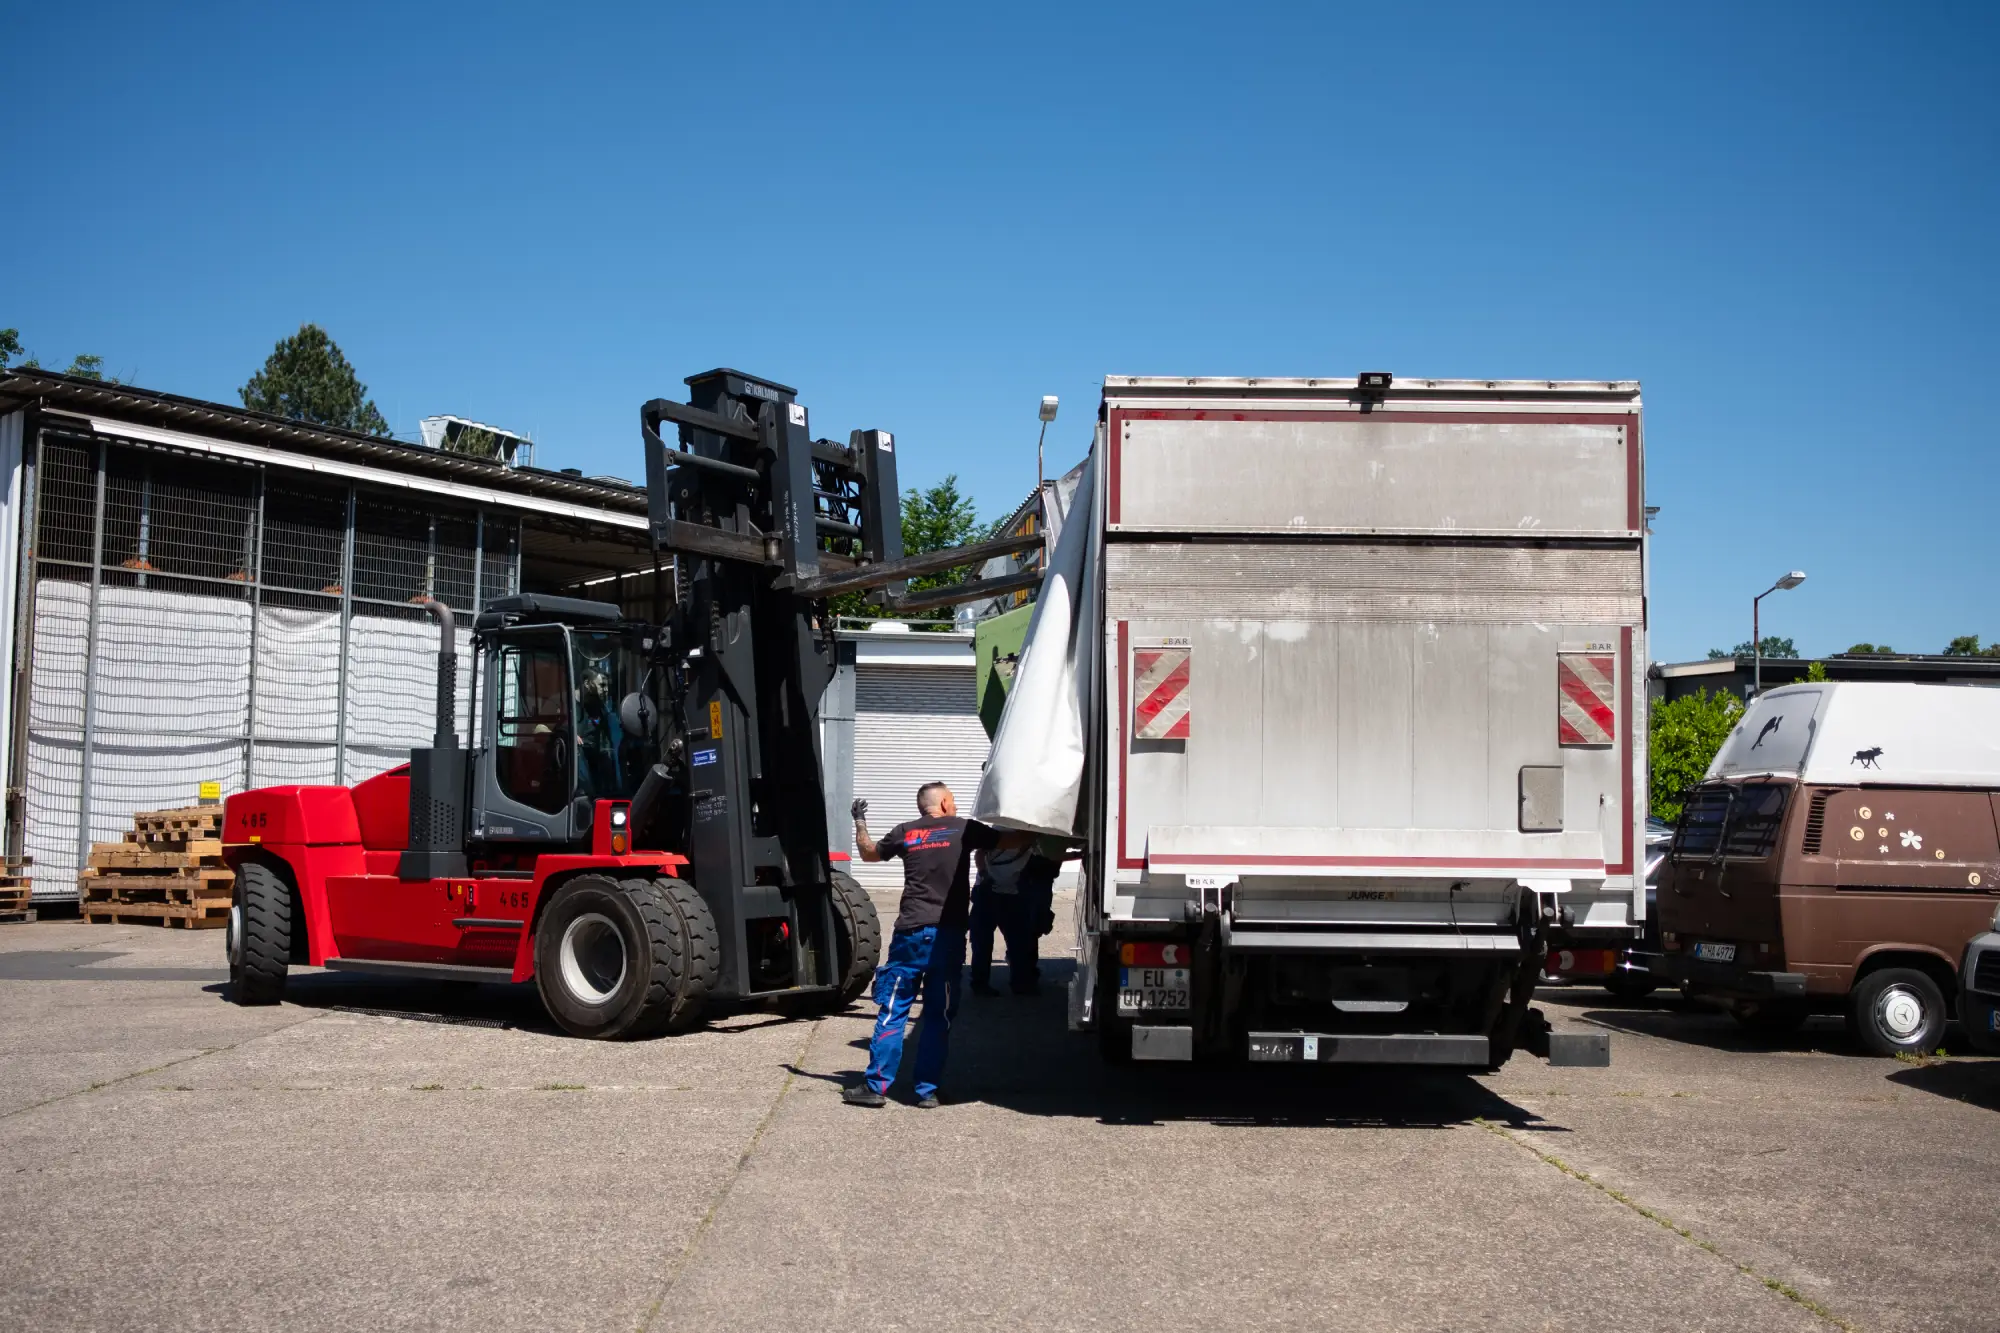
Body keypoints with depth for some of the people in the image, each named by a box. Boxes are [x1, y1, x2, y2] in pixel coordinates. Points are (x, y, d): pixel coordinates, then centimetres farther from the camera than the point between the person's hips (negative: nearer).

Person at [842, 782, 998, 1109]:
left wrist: (859, 822, 45)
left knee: (893, 1010, 6)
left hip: (911, 933, 1)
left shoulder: (905, 833, 10)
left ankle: (876, 1086, 4)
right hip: (948, 934, -1)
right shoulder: (964, 829, 4)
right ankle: (927, 1091, 7)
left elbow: (868, 853, 28)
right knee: (939, 1016, 6)